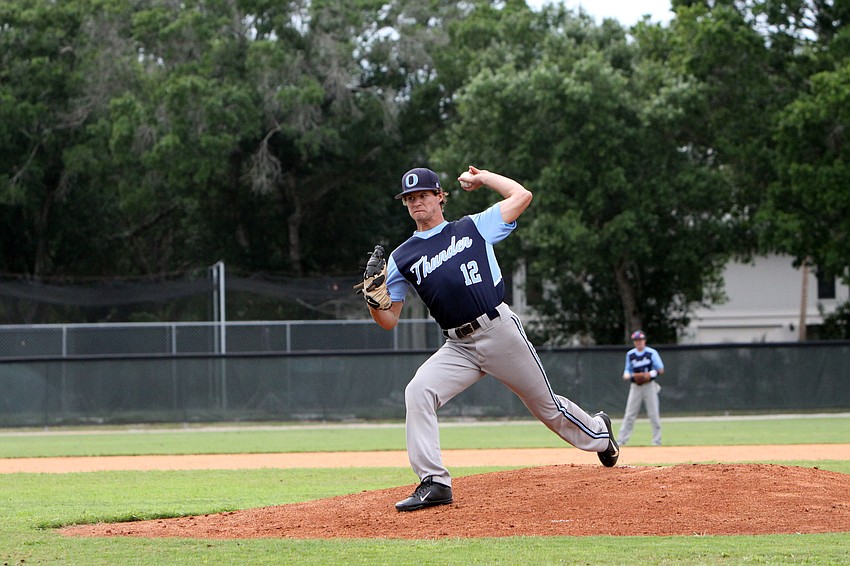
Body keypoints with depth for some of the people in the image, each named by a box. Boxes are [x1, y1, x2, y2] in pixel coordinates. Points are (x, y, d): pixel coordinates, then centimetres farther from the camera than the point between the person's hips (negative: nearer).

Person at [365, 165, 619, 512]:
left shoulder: (473, 228, 9)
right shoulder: (401, 258, 12)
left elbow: (521, 196, 9)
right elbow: (388, 320, 8)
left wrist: (482, 178, 16)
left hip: (500, 331, -2)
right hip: (457, 348, 2)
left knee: (546, 406, 9)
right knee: (418, 392, -24)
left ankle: (598, 433, 39)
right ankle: (434, 483, -23)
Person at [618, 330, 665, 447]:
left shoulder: (652, 353, -3)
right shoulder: (630, 354, 8)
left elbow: (661, 370, -3)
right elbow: (628, 370, 16)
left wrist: (651, 374, -21)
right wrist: (626, 375, -8)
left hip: (650, 385, -3)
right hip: (635, 387, 3)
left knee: (654, 414, -1)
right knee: (629, 415, -1)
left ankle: (657, 440, 5)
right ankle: (621, 440, -1)